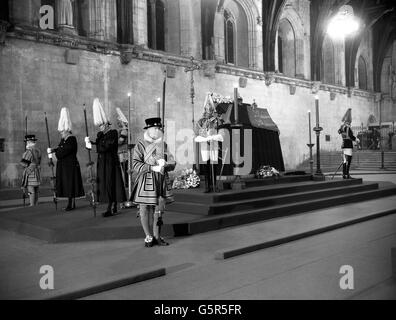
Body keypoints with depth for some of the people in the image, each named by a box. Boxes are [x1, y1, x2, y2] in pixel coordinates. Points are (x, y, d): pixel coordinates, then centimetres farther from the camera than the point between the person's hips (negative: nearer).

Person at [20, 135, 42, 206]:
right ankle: (36, 205, 17)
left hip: (30, 172, -8)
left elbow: (23, 163, -13)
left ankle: (32, 205, -6)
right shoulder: (38, 151, 11)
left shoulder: (29, 151, -14)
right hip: (37, 172, 8)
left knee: (31, 191, -6)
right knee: (36, 191, 12)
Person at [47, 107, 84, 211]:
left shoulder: (72, 139, -13)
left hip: (70, 165, -9)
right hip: (64, 166, 9)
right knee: (67, 184, 11)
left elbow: (64, 151, -20)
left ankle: (72, 204, 0)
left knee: (71, 184, -5)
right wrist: (52, 150, -10)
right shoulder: (63, 140, 14)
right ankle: (70, 203, 18)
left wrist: (53, 152, -11)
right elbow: (59, 148, 9)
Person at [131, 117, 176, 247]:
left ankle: (157, 236, 20)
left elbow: (172, 163, 9)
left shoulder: (163, 144, 12)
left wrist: (165, 165, -14)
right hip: (146, 180, -4)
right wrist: (153, 168, -21)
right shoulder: (140, 145, -4)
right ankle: (149, 237, 13)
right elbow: (135, 164, -13)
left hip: (161, 180, 5)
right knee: (145, 208, 1)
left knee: (159, 209, 8)